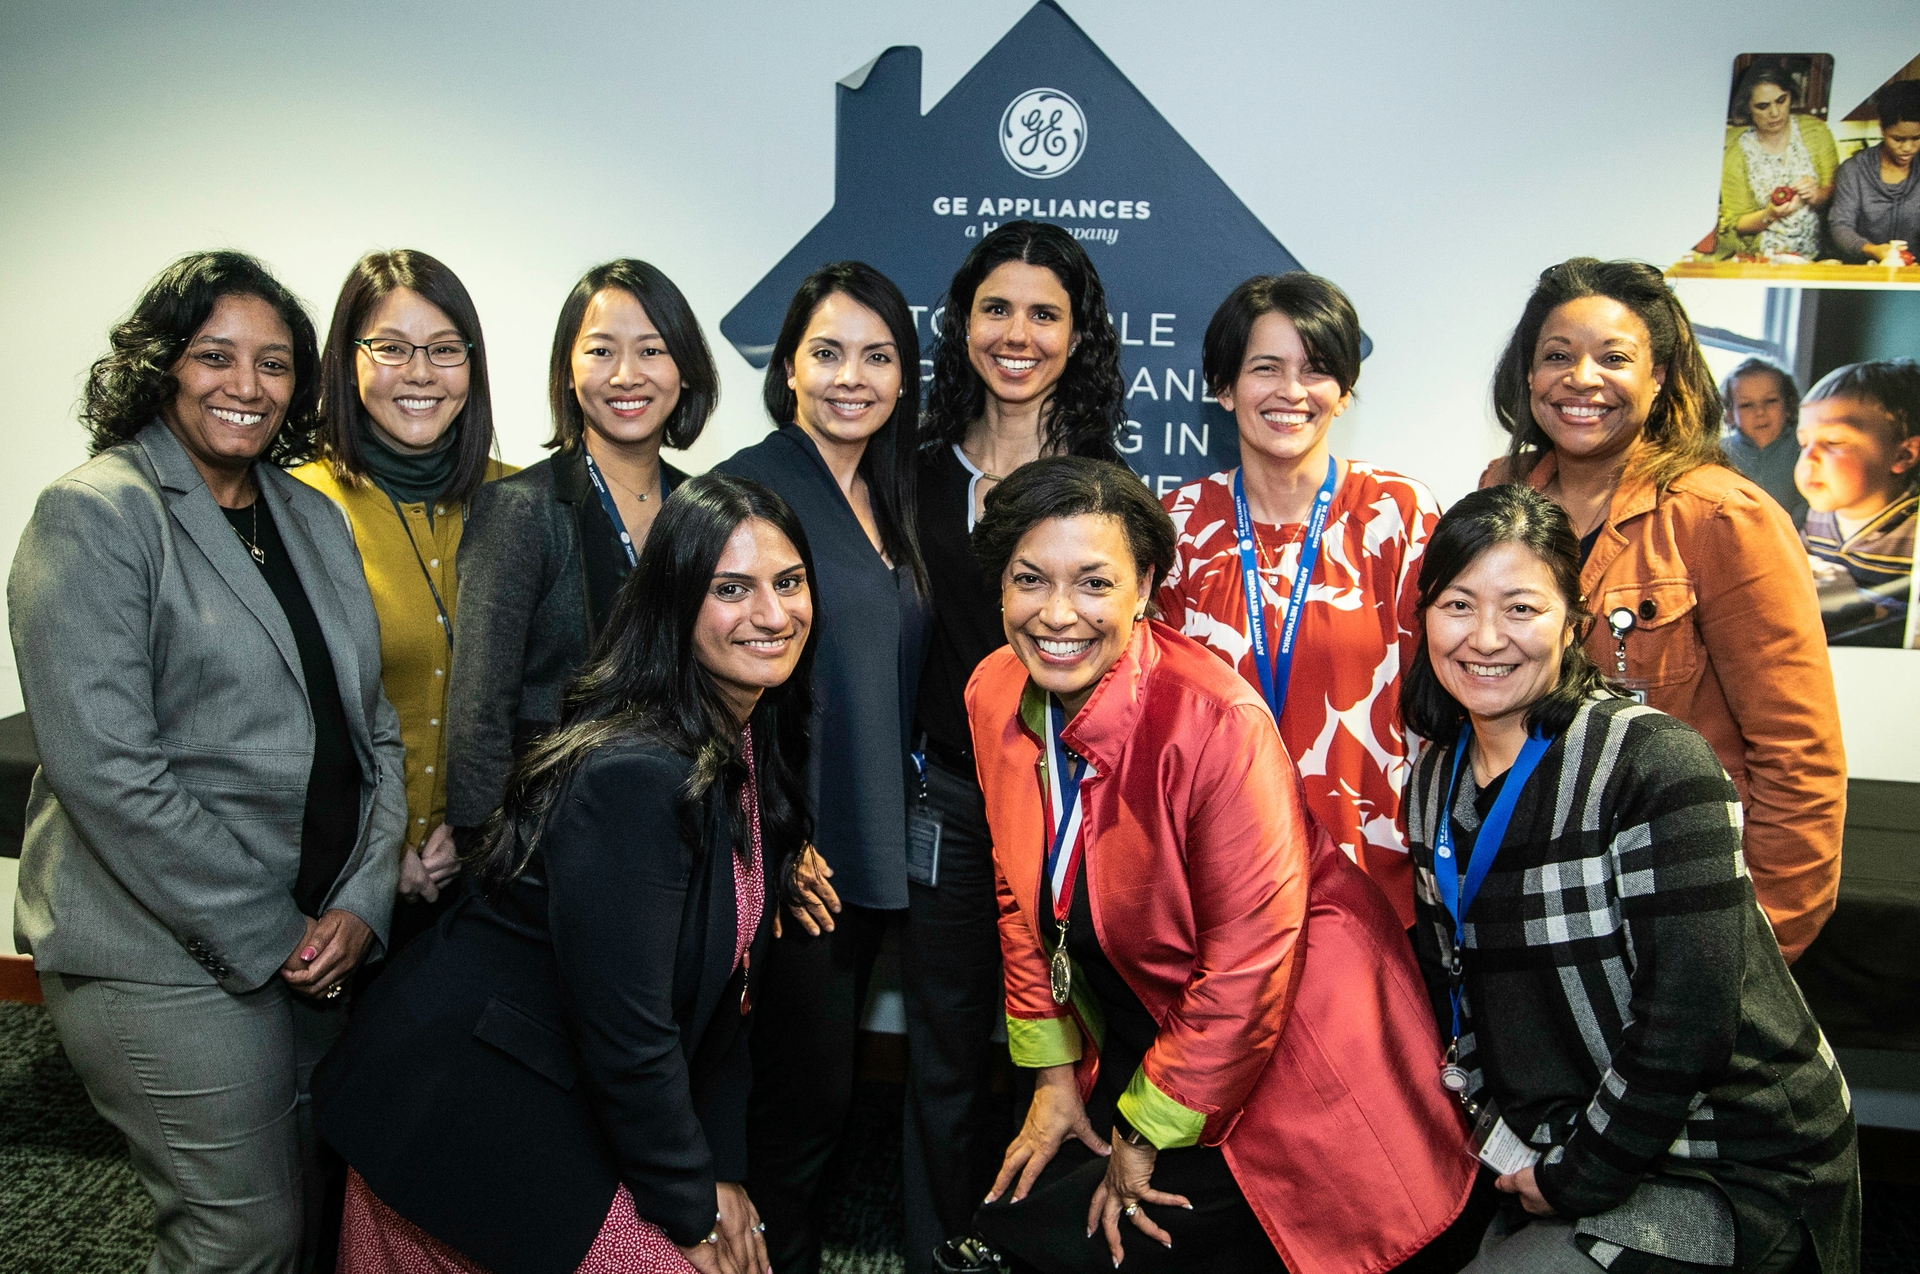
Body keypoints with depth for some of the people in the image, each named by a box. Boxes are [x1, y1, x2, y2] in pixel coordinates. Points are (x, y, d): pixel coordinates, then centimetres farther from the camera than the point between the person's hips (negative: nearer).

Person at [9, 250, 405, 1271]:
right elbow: (105, 768, -17)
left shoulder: (316, 519, 12)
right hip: (169, 957, -6)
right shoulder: (93, 515, -9)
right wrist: (264, 935, -15)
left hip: (322, 941, 6)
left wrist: (360, 902, -2)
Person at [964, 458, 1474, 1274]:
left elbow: (1248, 967, -23)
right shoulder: (995, 694, -8)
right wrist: (1053, 1071, 4)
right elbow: (1020, 895, 5)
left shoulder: (1216, 722, -29)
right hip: (1140, 1026, 6)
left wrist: (1148, 1130, -12)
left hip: (1278, 1047, -6)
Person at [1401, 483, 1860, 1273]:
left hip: (1737, 1175, -6)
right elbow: (1452, 996, 8)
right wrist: (1512, 1148, -3)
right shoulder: (1435, 786, 1)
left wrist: (1577, 1180, -14)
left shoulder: (1656, 763, -19)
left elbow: (1689, 1016, -22)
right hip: (1565, 1158, 6)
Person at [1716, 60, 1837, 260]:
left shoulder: (1815, 131, 4)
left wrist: (1817, 196, -13)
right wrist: (1769, 215, -17)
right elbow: (1735, 224, 2)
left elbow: (1834, 191, 9)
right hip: (1761, 259, -2)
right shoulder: (1735, 151, -2)